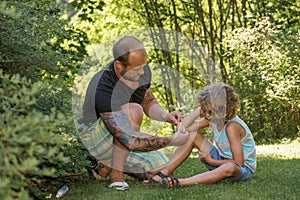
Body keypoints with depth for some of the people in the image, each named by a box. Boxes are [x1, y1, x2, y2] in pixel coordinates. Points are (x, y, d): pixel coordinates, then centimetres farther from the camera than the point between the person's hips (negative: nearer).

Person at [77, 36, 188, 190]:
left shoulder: (142, 70, -12)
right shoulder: (103, 90, -36)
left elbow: (149, 102, 7)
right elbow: (129, 140, -40)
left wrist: (165, 116, -16)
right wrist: (171, 141, -35)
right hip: (95, 137, -8)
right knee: (133, 110, -35)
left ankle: (107, 163, 13)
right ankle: (116, 173, -20)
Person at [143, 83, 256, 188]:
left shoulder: (232, 126, -27)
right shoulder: (214, 119, -3)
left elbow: (238, 163, -27)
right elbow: (183, 127, -3)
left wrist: (211, 161, -17)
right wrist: (199, 110, -12)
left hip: (243, 169, -8)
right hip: (223, 161, 8)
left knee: (230, 168, -46)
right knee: (192, 135, -4)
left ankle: (179, 182, -51)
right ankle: (165, 172, -14)